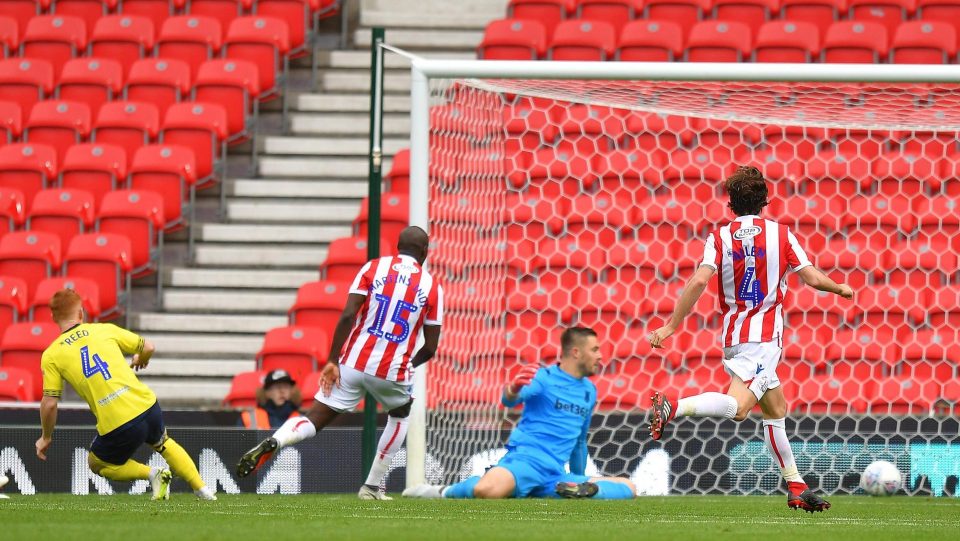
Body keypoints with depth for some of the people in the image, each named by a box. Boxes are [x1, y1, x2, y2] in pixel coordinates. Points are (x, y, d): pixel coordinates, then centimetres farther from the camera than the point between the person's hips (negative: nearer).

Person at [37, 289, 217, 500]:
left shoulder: (51, 356, 1)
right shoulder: (104, 330, 8)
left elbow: (49, 404, -3)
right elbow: (148, 348, 15)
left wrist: (46, 437, 14)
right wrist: (141, 361, 40)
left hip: (117, 428, -4)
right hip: (147, 407, 4)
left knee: (97, 464, 25)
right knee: (164, 444, 36)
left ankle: (151, 473, 5)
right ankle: (202, 489, 30)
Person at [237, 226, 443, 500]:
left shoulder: (373, 268, 4)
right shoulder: (431, 287, 4)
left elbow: (347, 315, -7)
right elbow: (430, 347, 6)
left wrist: (333, 361, -4)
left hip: (353, 364, 0)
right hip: (394, 371, 0)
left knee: (315, 419, 2)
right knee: (399, 416, 31)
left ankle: (274, 442, -31)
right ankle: (372, 487, 25)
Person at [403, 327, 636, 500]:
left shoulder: (589, 390, 20)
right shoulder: (543, 378, -1)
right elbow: (509, 400, -21)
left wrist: (580, 482, 37)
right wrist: (513, 390, -45)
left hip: (556, 474, 6)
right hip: (525, 459, -6)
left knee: (627, 488, -4)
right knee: (488, 490, -39)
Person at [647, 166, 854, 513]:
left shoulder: (720, 237, 5)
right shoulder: (780, 234, 1)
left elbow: (699, 281, -9)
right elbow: (812, 278, -1)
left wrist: (671, 326, -8)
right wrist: (841, 289, 20)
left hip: (733, 334, 5)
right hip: (764, 334, -5)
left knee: (776, 410, 17)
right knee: (739, 407, -23)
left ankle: (797, 488, 17)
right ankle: (673, 408, -44)